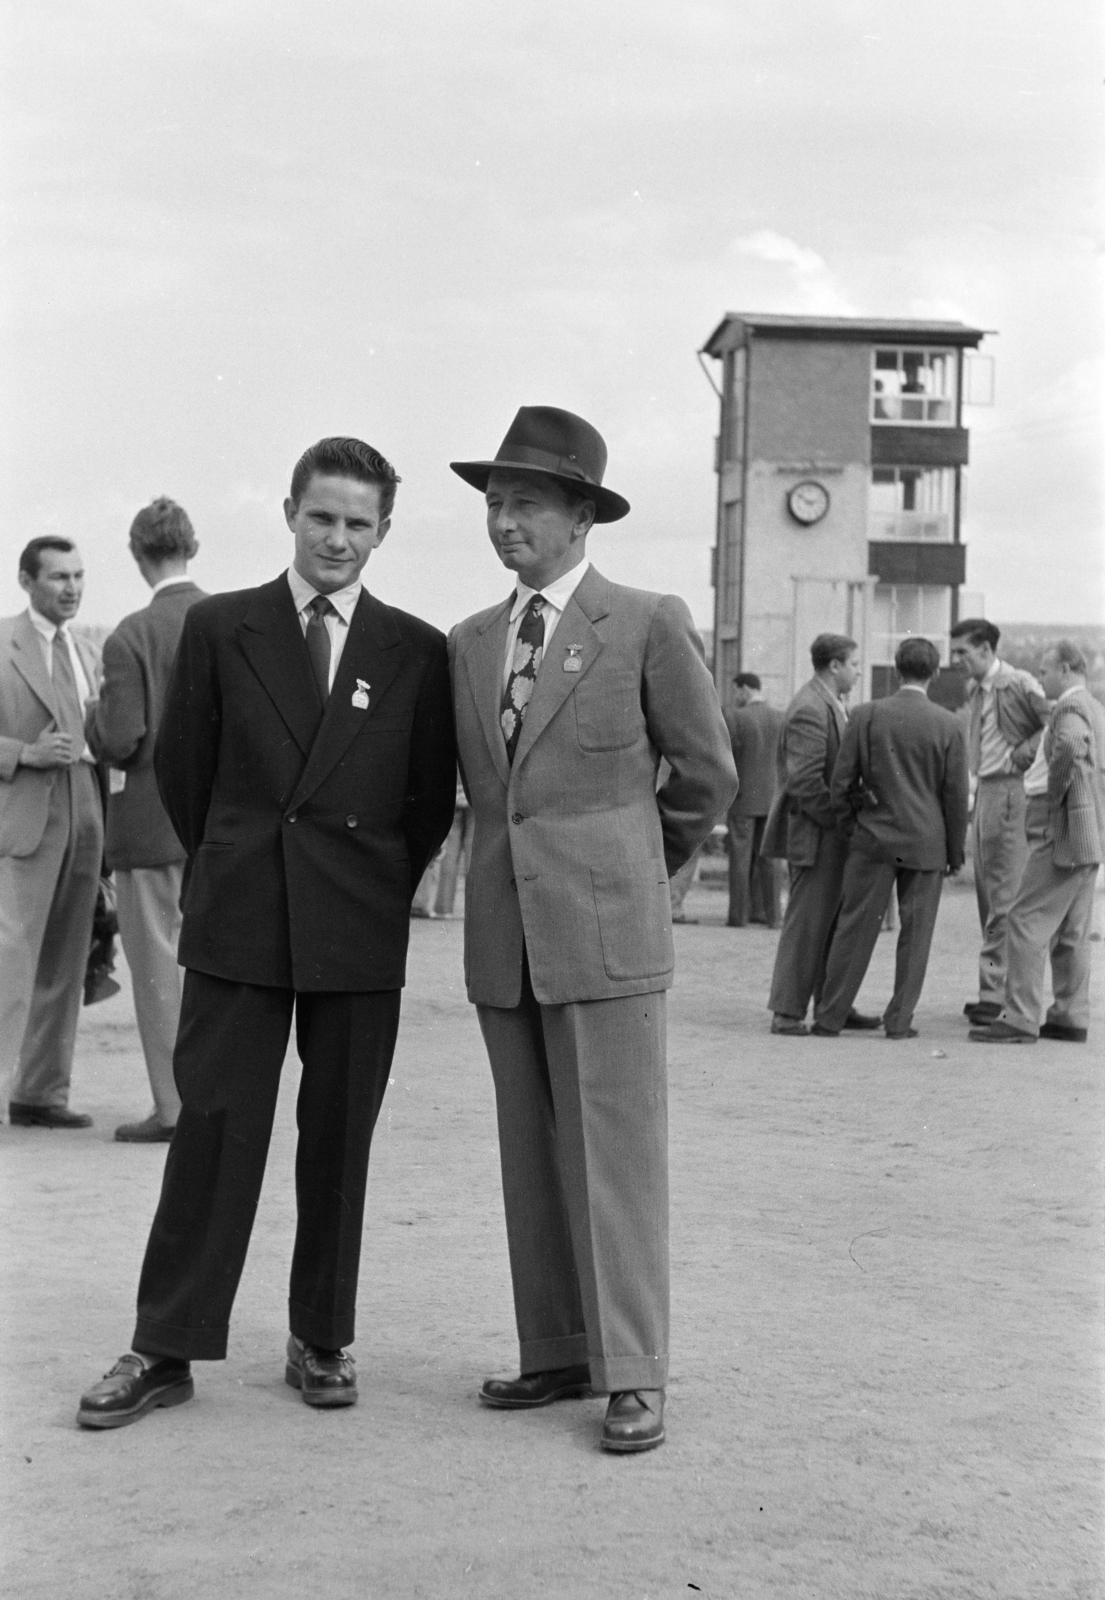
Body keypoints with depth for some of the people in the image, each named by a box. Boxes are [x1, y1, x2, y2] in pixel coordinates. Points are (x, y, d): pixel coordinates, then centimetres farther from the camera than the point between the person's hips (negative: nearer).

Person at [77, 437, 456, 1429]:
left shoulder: (418, 653, 3)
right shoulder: (219, 629, 3)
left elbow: (432, 795, 9)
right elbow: (180, 768, 9)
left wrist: (381, 889, 8)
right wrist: (234, 866, 12)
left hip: (358, 934, 1)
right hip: (237, 925, 0)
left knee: (339, 1142, 7)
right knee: (213, 1133, 0)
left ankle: (322, 1343, 19)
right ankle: (166, 1351, 7)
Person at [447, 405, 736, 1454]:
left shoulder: (648, 623, -2)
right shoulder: (469, 643, 13)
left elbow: (707, 773, 5)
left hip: (606, 930, -5)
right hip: (503, 933, 5)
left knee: (614, 1154, -4)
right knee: (531, 1158, 8)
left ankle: (633, 1375, 1)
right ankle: (556, 1354, 17)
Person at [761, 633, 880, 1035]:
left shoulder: (832, 704, 15)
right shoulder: (810, 709, -17)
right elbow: (805, 780, -22)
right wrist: (837, 821, -17)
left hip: (833, 835, 10)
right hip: (815, 835, -10)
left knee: (834, 922, 14)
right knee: (807, 923, -6)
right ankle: (787, 1012, 0)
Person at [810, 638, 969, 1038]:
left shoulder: (867, 715, -4)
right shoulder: (949, 725, -4)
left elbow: (842, 780, -2)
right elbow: (956, 795, -1)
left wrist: (847, 824, 13)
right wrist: (955, 851, 8)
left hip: (875, 838, 0)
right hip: (927, 843, 0)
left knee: (855, 929, 5)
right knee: (915, 933, 7)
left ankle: (829, 1017, 7)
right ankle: (899, 1020, 8)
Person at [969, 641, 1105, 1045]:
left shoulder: (1070, 708, -14)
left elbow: (1069, 745, -36)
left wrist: (1055, 792, -23)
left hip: (1061, 831, -10)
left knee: (1026, 922, -9)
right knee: (1070, 932, 13)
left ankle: (1020, 1019, -11)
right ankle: (1070, 1018, 16)